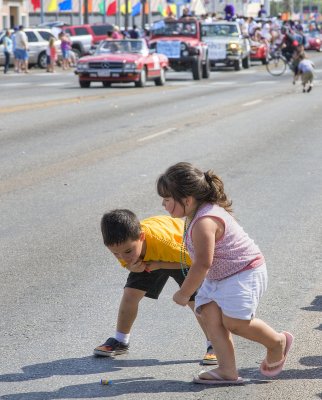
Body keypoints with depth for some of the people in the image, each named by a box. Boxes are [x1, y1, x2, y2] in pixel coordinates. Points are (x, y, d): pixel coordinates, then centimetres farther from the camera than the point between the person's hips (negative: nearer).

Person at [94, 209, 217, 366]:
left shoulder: (161, 240, -47)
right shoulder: (122, 244, -32)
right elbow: (127, 263, -9)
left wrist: (158, 265, -38)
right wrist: (132, 266, -34)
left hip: (182, 253, -4)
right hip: (149, 258, 4)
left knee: (195, 300, -13)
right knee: (130, 294, -3)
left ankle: (214, 346, 1)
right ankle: (120, 341, 16)